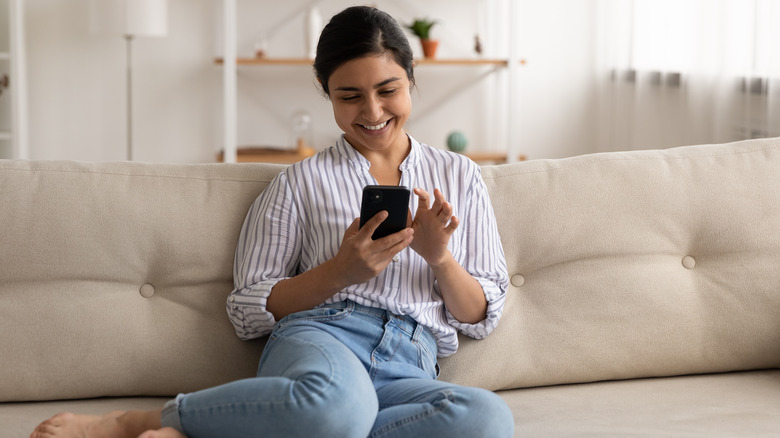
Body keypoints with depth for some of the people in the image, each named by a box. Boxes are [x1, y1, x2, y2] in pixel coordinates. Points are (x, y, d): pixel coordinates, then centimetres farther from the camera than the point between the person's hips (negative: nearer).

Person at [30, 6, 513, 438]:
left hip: (409, 369, 3)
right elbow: (248, 311, 8)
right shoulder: (302, 182, 12)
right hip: (319, 338, -3)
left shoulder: (459, 176, 19)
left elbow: (483, 318, 17)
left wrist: (439, 256, -3)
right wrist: (340, 272, -7)